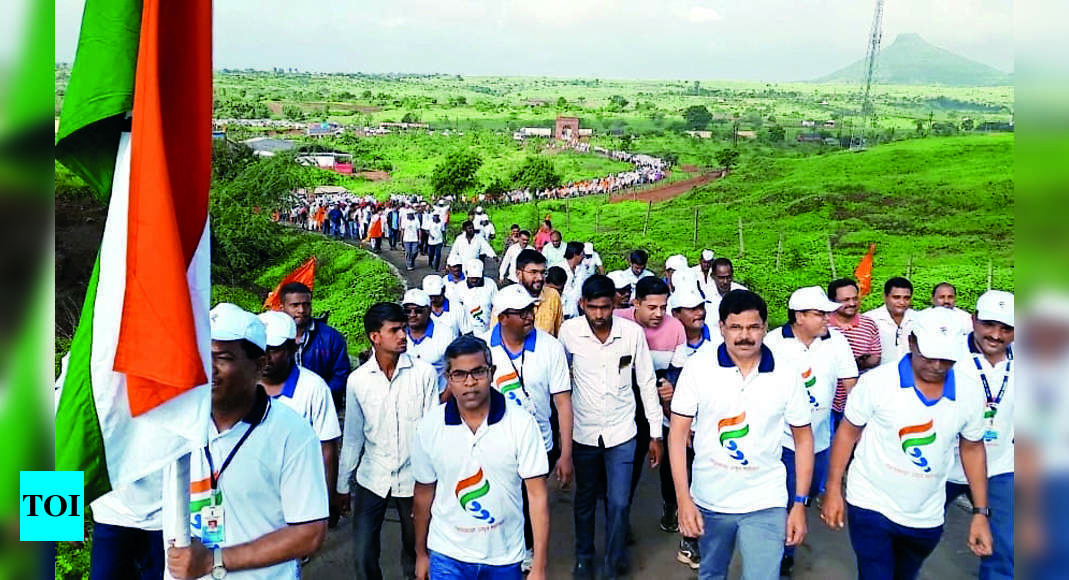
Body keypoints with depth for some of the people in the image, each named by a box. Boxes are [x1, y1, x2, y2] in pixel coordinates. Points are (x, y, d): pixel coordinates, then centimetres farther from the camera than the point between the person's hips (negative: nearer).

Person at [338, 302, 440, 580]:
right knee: (363, 556, 4)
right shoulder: (357, 380, -4)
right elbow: (352, 437, 6)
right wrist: (343, 484, 11)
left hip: (413, 477, -1)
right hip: (371, 478, 1)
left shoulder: (424, 373, -9)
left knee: (415, 549, 14)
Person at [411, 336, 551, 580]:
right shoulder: (429, 427, -7)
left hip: (505, 559, 0)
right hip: (447, 558, 1)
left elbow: (537, 495, -11)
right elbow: (424, 493, 5)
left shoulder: (522, 423, -13)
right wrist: (421, 554, 12)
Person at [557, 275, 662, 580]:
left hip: (621, 432, 0)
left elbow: (647, 382, -2)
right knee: (585, 500, 16)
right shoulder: (569, 332, -12)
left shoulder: (633, 332, -11)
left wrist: (655, 433, 0)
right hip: (583, 431, 1)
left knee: (619, 503, 0)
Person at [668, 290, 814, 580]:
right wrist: (684, 500, -11)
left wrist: (800, 504, -1)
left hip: (765, 505, -1)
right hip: (708, 500, 1)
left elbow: (803, 438, 2)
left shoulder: (787, 374, -7)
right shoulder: (698, 367, -10)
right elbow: (678, 433, -7)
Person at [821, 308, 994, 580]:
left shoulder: (970, 393, -8)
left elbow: (972, 448, 6)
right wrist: (833, 490, -7)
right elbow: (848, 432, -8)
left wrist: (980, 512, 6)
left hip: (926, 518, 4)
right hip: (871, 506, -4)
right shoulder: (877, 381, -19)